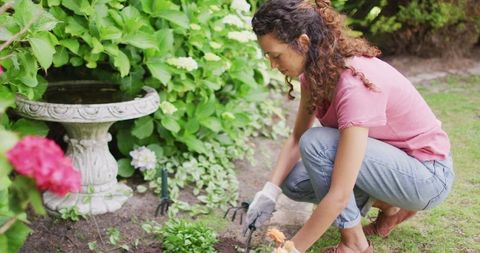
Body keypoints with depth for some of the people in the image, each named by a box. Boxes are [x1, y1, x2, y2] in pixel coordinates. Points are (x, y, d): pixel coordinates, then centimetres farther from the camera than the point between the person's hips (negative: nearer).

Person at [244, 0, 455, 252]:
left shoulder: (355, 84, -34)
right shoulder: (317, 71, -8)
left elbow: (339, 195, -35)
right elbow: (296, 139, 3)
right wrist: (270, 191, -12)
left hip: (428, 175, -8)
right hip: (388, 160, 9)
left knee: (316, 143, -27)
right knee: (294, 182, -3)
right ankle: (390, 206, 10)